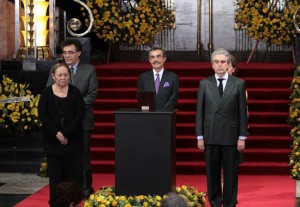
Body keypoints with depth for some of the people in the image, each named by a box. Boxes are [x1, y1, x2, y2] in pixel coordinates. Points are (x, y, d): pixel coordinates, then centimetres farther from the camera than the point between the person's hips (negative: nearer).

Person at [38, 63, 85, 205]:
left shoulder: (75, 92, 0)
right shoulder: (47, 93, 1)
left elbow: (80, 115, -6)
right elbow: (42, 115, -4)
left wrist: (65, 133, -14)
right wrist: (57, 133, -13)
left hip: (72, 139, 0)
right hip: (52, 140, 1)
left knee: (75, 173, -1)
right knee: (55, 173, 5)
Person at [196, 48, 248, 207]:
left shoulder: (239, 84, 2)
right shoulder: (204, 84, 5)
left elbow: (242, 112, 1)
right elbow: (199, 112, 5)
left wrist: (242, 137, -3)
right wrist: (199, 137, 0)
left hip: (231, 136, -1)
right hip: (211, 136, 1)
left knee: (231, 173, 4)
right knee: (212, 173, 6)